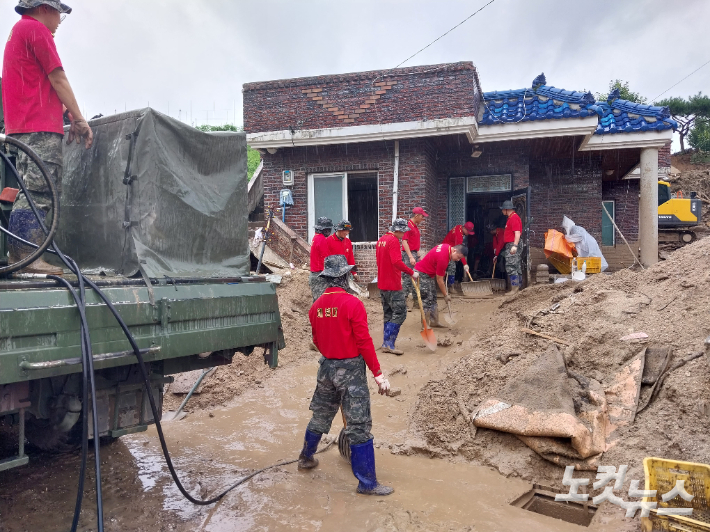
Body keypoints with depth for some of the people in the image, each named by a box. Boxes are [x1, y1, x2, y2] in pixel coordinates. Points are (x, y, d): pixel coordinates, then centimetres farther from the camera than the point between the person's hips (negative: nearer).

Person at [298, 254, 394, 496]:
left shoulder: (316, 306, 1)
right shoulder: (353, 304, -17)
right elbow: (364, 342, -17)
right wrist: (378, 374, -11)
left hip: (326, 367, 6)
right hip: (351, 369, -6)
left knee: (320, 416, 25)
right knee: (359, 426, 2)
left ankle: (306, 458, 44)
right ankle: (367, 483, 11)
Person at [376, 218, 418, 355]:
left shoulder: (381, 240, 14)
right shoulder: (393, 241, -15)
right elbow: (397, 262, -25)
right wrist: (412, 272, -19)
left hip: (382, 284, 10)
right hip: (393, 285, -10)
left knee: (388, 313, 15)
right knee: (400, 313, -5)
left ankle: (386, 343, 18)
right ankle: (388, 344, -7)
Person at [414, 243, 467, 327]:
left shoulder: (448, 247, -4)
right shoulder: (443, 258, -30)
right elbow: (439, 280, -21)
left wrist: (443, 272, 11)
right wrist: (445, 295, -12)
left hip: (430, 274, 10)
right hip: (422, 274, -10)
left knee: (433, 299, 12)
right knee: (427, 300, -12)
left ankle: (434, 322, 18)